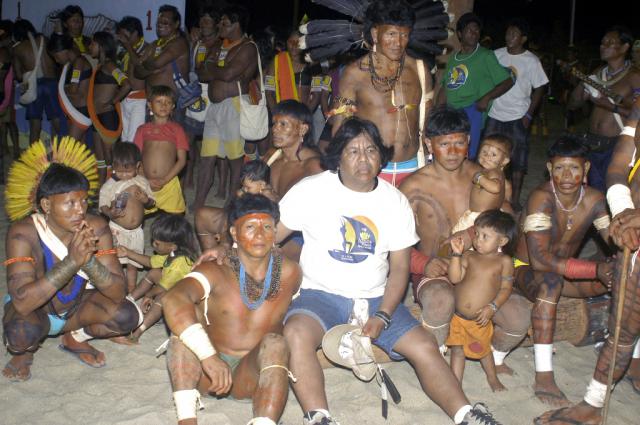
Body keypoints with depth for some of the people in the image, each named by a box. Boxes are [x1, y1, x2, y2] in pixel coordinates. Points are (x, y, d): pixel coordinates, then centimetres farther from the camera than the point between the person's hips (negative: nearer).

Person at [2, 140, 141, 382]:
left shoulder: (96, 228, -20)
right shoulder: (23, 233, -28)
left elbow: (118, 293, -23)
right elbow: (22, 302, -39)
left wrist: (89, 260, -41)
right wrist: (71, 261, -46)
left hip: (75, 305, 4)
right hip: (34, 311, -3)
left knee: (127, 315, -20)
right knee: (22, 334, -36)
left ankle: (74, 339, 10)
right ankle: (25, 351, 3)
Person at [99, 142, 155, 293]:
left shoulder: (142, 182, 0)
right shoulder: (109, 185, -10)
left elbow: (151, 204, 8)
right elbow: (103, 206, -8)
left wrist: (146, 200, -15)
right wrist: (110, 213, -29)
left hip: (136, 231, 3)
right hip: (117, 230, -3)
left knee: (132, 264, 17)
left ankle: (132, 291, 31)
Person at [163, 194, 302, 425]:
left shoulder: (289, 273, -5)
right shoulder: (216, 272, -14)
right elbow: (173, 300, -32)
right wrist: (208, 355, -44)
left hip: (253, 376, 1)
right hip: (208, 373, 0)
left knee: (275, 343, -29)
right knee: (184, 327, -25)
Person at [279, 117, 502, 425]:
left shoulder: (396, 202, 5)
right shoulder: (311, 190, -3)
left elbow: (399, 267, 3)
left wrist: (383, 316, -10)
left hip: (375, 298, 3)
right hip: (320, 294, -2)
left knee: (425, 347, -15)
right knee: (296, 334, -34)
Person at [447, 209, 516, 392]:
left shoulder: (504, 261, -6)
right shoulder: (469, 256, -2)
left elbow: (506, 288, -6)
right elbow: (454, 278, -12)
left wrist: (492, 307, -17)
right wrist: (456, 254, -19)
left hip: (480, 319, -1)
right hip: (457, 315, 1)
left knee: (483, 349, 19)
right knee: (457, 350, 7)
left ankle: (492, 377, 44)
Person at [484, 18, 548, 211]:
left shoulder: (531, 61, -4)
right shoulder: (496, 55, 4)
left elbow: (539, 88, -2)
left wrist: (529, 115, -9)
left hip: (518, 118, -3)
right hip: (495, 115, 3)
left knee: (518, 160, 2)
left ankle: (515, 199, 12)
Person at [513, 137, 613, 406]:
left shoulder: (594, 200, -10)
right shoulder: (542, 198, -28)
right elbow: (539, 259, -37)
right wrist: (596, 269, -43)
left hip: (567, 271, 6)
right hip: (526, 271, -6)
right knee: (551, 281, -39)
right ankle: (543, 377, -36)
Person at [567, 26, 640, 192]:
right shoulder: (597, 73, 11)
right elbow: (573, 104, 11)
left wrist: (611, 106, -23)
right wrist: (582, 84, -6)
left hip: (616, 146, -6)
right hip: (592, 145, 6)